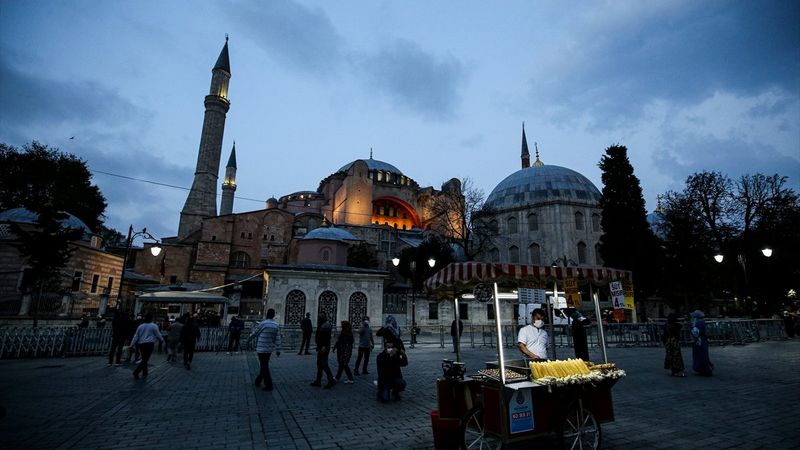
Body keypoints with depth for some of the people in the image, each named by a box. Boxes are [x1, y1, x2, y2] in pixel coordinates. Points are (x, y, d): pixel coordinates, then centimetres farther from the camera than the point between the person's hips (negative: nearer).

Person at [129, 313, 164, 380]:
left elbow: (135, 336, 10)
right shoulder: (154, 326, -3)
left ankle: (144, 372, 25)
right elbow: (158, 335, 3)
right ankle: (136, 372, -17)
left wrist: (132, 345, 12)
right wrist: (162, 340, 21)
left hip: (141, 344, 6)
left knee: (144, 359, 18)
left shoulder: (140, 326, 11)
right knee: (145, 360, -4)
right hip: (149, 344, -6)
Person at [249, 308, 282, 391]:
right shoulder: (277, 325, -1)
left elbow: (254, 333, -1)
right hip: (270, 349, 6)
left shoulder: (263, 324, -15)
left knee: (264, 367, 0)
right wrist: (278, 350, 4)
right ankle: (258, 381, 34)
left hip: (262, 349, -6)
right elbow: (278, 339, -1)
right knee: (264, 365, 20)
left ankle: (269, 385, -1)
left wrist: (249, 339, 19)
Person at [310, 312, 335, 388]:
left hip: (324, 347, -10)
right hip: (320, 347, 10)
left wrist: (324, 347, -28)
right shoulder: (320, 324, 16)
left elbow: (328, 337, -22)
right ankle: (318, 381, 21)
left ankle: (331, 381, -4)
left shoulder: (326, 324, -14)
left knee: (324, 364, -10)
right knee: (319, 364, 14)